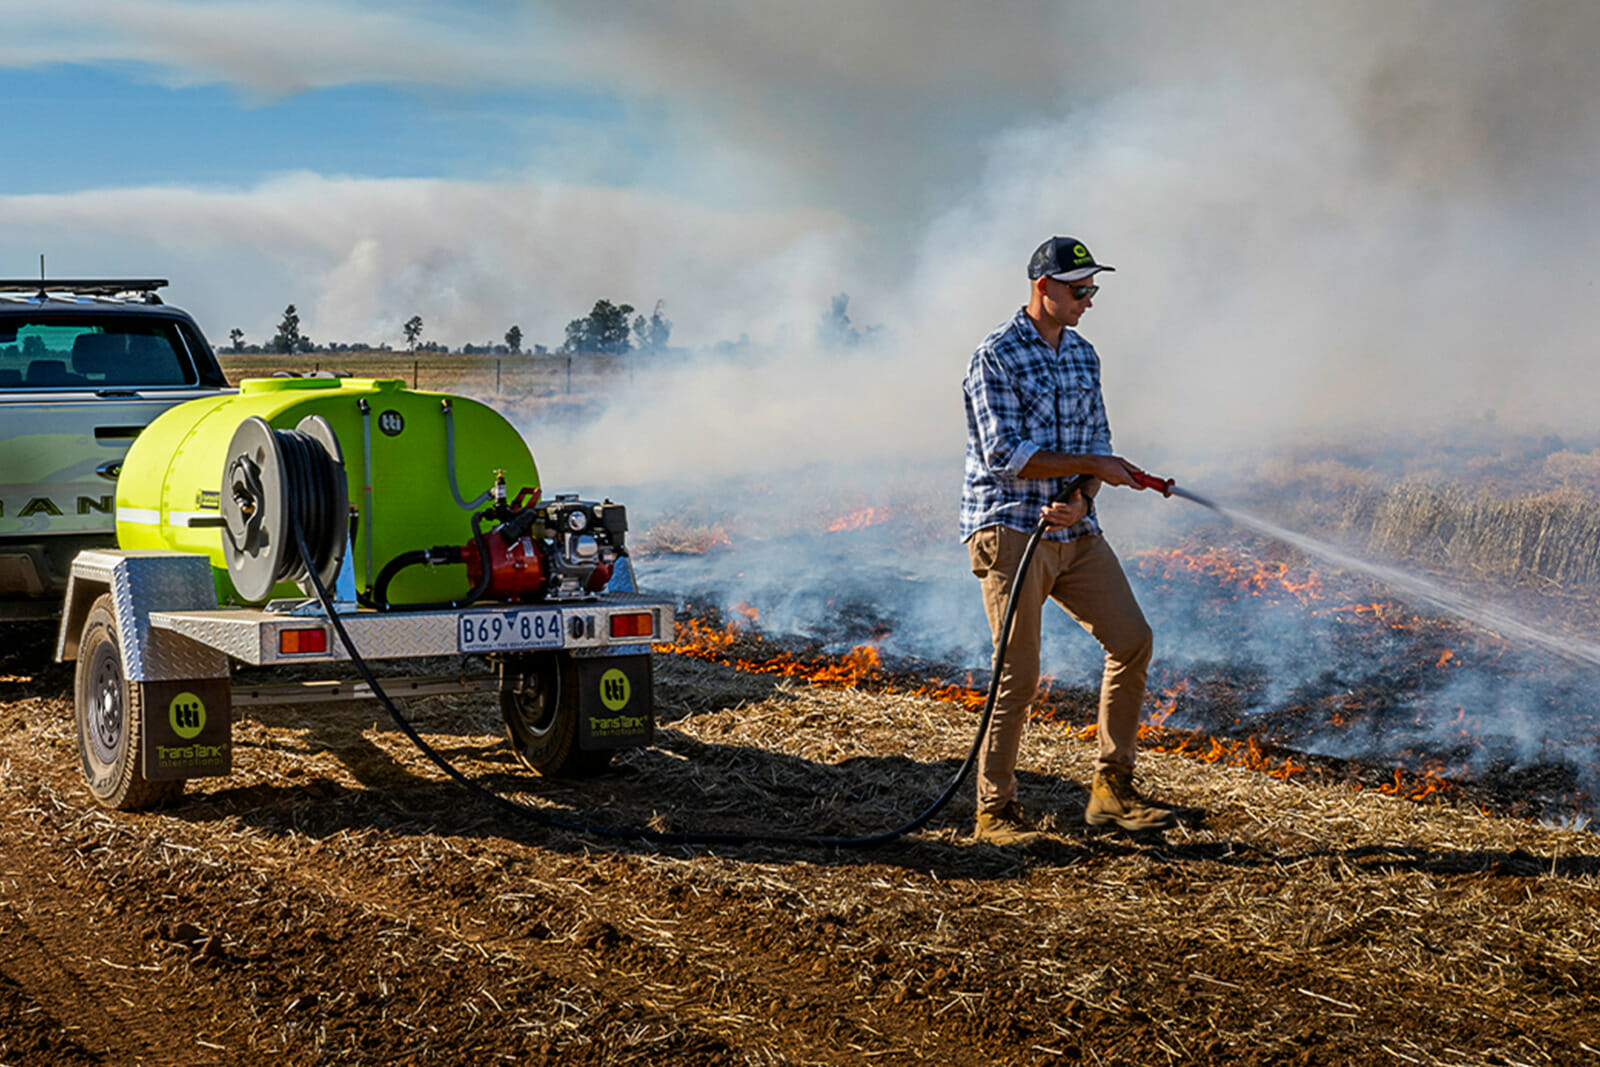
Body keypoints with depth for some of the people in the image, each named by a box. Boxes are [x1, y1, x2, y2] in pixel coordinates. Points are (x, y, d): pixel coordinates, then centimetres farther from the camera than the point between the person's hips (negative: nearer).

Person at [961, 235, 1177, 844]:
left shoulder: (1082, 355, 13)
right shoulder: (995, 358, -10)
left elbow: (1096, 440, 11)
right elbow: (1005, 455, -17)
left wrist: (1082, 499, -9)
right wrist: (1094, 467, -16)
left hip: (1073, 532, 7)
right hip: (1009, 529, -7)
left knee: (1132, 640, 2)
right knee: (1019, 673, -8)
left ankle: (1111, 790, 12)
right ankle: (995, 811, 4)